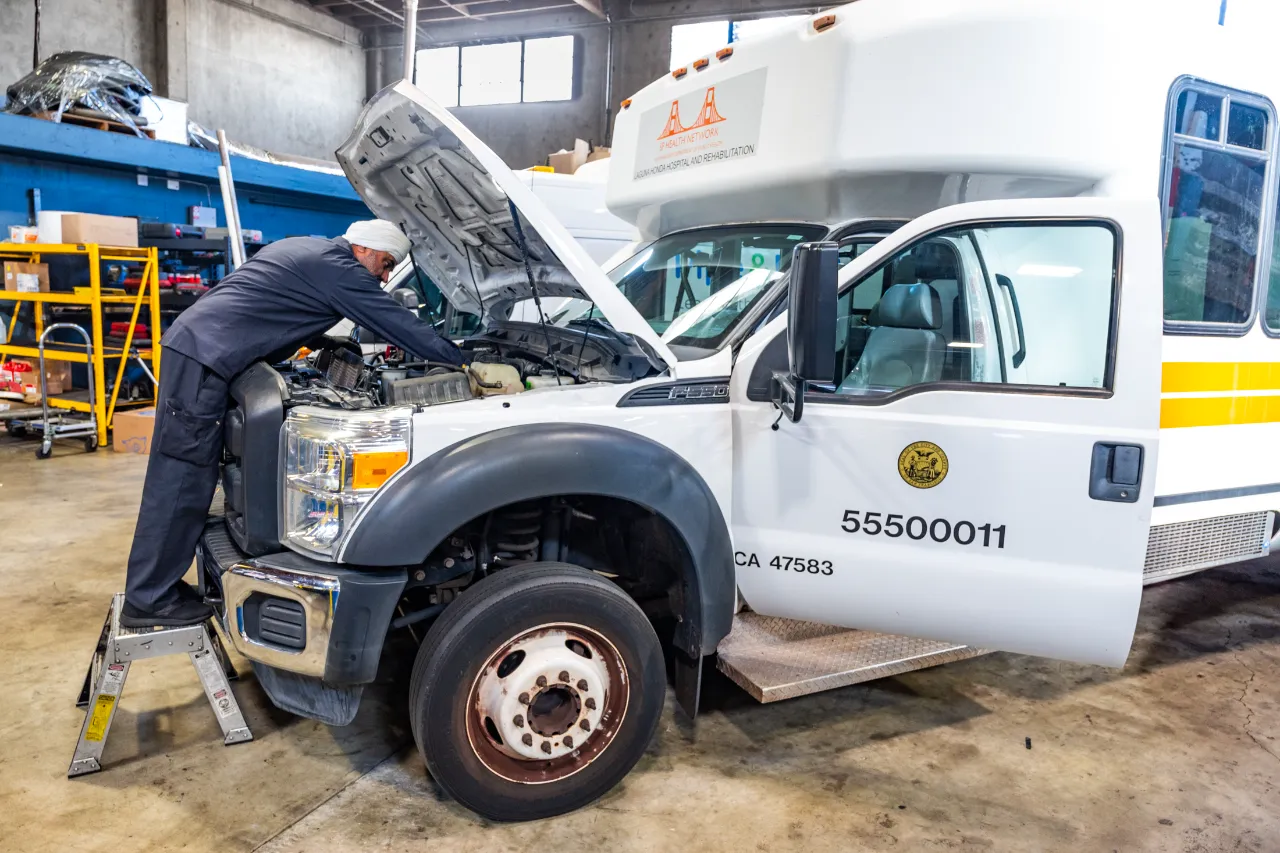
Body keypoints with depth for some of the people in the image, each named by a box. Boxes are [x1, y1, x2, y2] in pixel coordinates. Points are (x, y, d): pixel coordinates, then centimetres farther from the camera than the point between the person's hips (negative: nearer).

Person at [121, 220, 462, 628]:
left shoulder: (306, 250, 21)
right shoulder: (337, 268, -8)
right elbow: (400, 325, -7)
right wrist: (463, 362, -1)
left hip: (187, 342, 10)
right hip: (203, 358, -10)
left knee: (183, 477, 13)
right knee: (181, 479, -6)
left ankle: (157, 584, 20)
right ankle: (148, 601, 2)